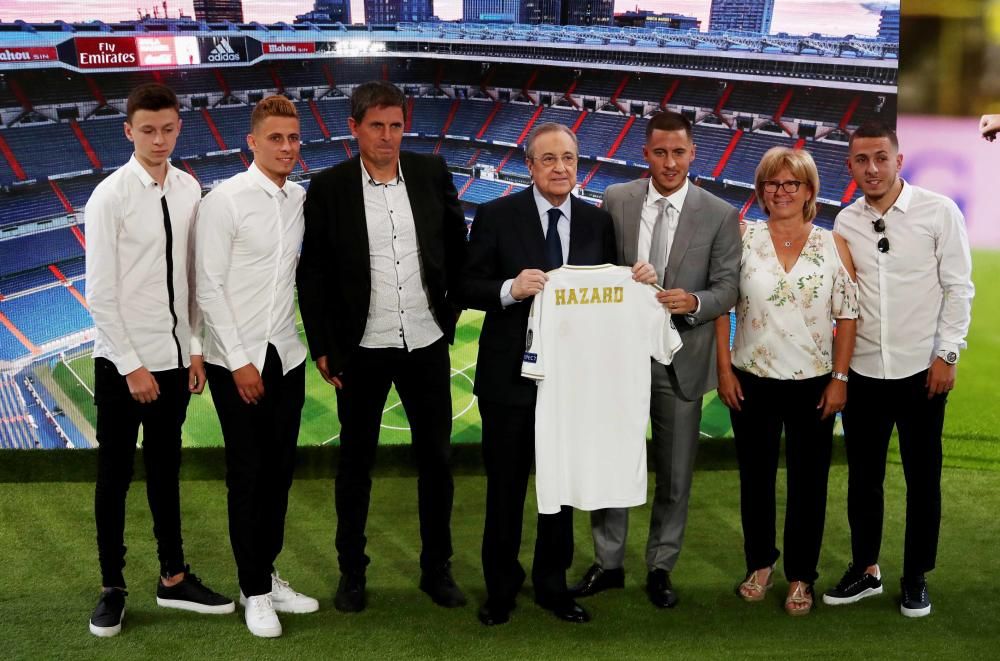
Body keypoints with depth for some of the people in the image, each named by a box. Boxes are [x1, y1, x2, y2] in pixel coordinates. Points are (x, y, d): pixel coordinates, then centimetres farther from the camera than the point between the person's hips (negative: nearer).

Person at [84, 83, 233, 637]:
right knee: (115, 474, 8)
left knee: (165, 468, 15)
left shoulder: (189, 190, 1)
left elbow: (193, 277, 6)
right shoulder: (109, 197, -12)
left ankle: (173, 579, 28)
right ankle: (113, 588, 22)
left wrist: (195, 349, 4)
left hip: (174, 357, 4)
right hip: (123, 361, -4)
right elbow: (100, 293, -12)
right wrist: (132, 366, -12)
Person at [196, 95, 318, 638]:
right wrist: (239, 361, -13)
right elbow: (208, 287, -12)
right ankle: (254, 590, 19)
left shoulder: (301, 199, 4)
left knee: (279, 471, 12)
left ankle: (268, 575, 28)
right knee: (247, 476, 5)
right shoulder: (225, 200, -11)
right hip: (237, 360, -5)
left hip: (287, 355, 5)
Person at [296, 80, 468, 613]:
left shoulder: (432, 173, 0)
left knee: (436, 458, 9)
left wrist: (452, 310, 7)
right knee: (355, 462, 10)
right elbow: (313, 274, -3)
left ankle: (437, 570, 25)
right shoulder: (329, 187, -6)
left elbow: (456, 246, 11)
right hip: (361, 349, -2)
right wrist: (322, 347, -5)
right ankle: (351, 573, 25)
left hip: (426, 344, 2)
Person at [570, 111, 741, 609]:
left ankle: (660, 568, 27)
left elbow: (728, 288, -6)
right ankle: (608, 563, 25)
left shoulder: (719, 215, -4)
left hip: (681, 358, -1)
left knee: (675, 474, 10)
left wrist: (694, 301, -24)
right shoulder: (615, 200, 1)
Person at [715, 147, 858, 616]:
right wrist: (724, 369, -4)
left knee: (808, 483, 7)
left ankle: (801, 577, 22)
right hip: (752, 382, 1)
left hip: (814, 385, 0)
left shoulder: (833, 245, -1)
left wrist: (840, 378, -5)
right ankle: (760, 563, 31)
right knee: (755, 478, 13)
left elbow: (847, 317, 0)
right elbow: (721, 306, 1)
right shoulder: (743, 239, -2)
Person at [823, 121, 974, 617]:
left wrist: (947, 354, -8)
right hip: (863, 370, 3)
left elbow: (958, 288, -5)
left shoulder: (938, 212, -7)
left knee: (922, 478, 8)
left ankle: (916, 578, 24)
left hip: (920, 370, -3)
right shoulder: (846, 222, 3)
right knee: (862, 476, 12)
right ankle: (865, 570, 28)